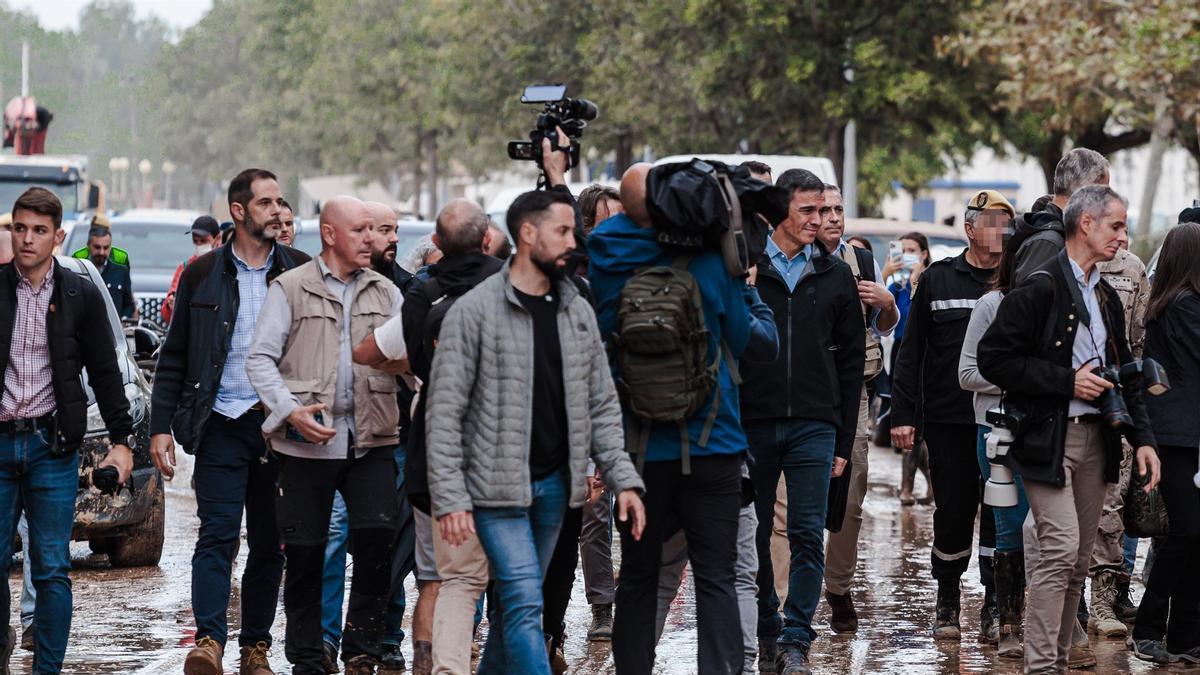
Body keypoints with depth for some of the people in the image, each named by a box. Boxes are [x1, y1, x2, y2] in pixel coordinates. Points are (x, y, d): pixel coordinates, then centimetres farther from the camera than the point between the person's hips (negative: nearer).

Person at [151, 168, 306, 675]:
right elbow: (174, 357, 7)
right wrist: (161, 427, 0)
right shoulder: (203, 274, 5)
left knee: (269, 543, 6)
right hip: (223, 424, -1)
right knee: (217, 535, -11)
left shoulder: (301, 272, 7)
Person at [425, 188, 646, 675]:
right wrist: (450, 498, -16)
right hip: (497, 484, -6)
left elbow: (602, 404, 13)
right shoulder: (475, 310, -10)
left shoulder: (577, 311, 8)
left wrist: (623, 479, 3)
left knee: (515, 600, 12)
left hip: (555, 483, 6)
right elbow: (444, 411, -10)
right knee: (525, 602, -12)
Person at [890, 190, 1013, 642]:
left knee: (999, 513, -2)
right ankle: (947, 601, 20)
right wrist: (902, 414, -1)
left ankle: (994, 607, 6)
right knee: (953, 512, 4)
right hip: (948, 420, 0)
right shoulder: (938, 279, 5)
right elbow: (911, 351, 6)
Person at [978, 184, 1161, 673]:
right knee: (1061, 548, -16)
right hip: (1048, 437, -8)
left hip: (1094, 437, 8)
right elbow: (994, 359, -14)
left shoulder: (1106, 297, 16)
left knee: (1079, 560, 8)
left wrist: (1142, 437, 10)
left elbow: (1123, 372, 22)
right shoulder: (1040, 288, -10)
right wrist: (1067, 381, -15)